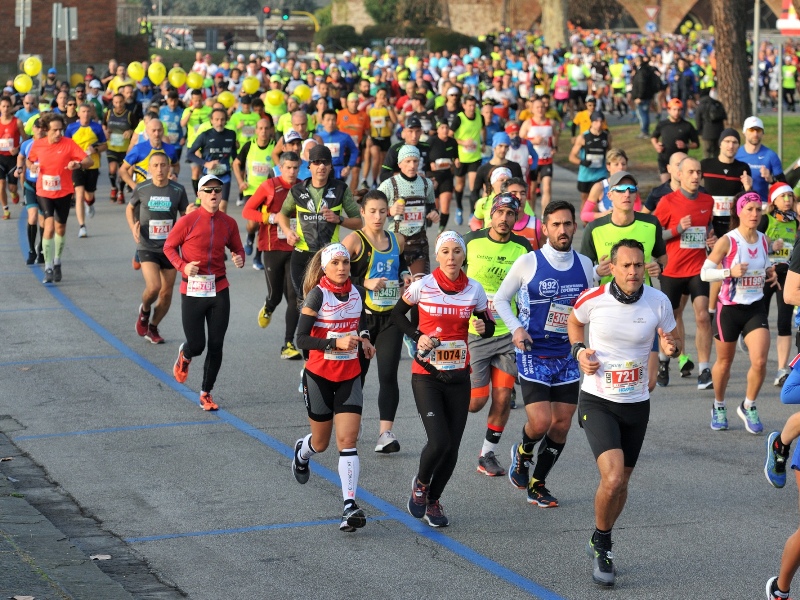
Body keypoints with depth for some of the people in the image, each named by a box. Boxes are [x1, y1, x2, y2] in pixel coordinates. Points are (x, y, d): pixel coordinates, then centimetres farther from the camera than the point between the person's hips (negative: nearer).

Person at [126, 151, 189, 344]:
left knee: (166, 292, 7)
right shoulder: (142, 189, -4)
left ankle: (153, 328, 29)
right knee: (153, 287, -20)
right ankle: (144, 310, 14)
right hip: (147, 247, -2)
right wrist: (133, 226, -4)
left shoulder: (178, 190, -3)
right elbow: (130, 208, 14)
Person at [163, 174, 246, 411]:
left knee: (216, 345, 3)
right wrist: (183, 266, -14)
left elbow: (237, 248, 15)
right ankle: (184, 356, 38)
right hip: (192, 291, -3)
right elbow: (169, 246, 1)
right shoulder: (188, 221, -9)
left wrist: (239, 259, -8)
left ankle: (206, 394, 18)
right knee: (196, 345, -2)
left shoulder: (228, 223, 2)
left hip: (219, 290, 3)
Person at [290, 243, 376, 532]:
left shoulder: (357, 292, 1)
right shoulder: (317, 295, -14)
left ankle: (350, 506, -15)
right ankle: (301, 452, 51)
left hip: (350, 376, 3)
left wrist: (364, 338, 1)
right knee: (321, 443, 13)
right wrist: (336, 343, -28)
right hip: (319, 375, -3)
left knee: (347, 440, -11)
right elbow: (301, 339, -17)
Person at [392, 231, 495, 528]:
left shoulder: (474, 289, -1)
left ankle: (433, 500, 27)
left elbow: (489, 327, 9)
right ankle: (420, 483, 15)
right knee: (438, 442, -17)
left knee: (452, 448, 3)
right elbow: (397, 313, 7)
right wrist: (417, 336, -8)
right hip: (426, 375, -3)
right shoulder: (423, 286, -8)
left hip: (458, 377, 3)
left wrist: (484, 328, -14)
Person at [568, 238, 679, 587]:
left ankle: (600, 545, 41)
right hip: (597, 403, -3)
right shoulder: (592, 299, -12)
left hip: (636, 404, 3)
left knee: (621, 482, 15)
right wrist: (579, 351, -6)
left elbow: (669, 341, 6)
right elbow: (574, 321, 11)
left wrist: (671, 348, -18)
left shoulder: (658, 302, -9)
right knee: (612, 479, -19)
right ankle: (601, 548, 6)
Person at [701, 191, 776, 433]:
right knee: (724, 362, 12)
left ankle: (748, 407, 13)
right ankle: (719, 408, 36)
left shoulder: (763, 240, 2)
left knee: (760, 362, -11)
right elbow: (705, 272, -12)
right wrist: (730, 272, -27)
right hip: (730, 308, -3)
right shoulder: (727, 241, -13)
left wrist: (771, 273, 0)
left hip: (755, 308, 3)